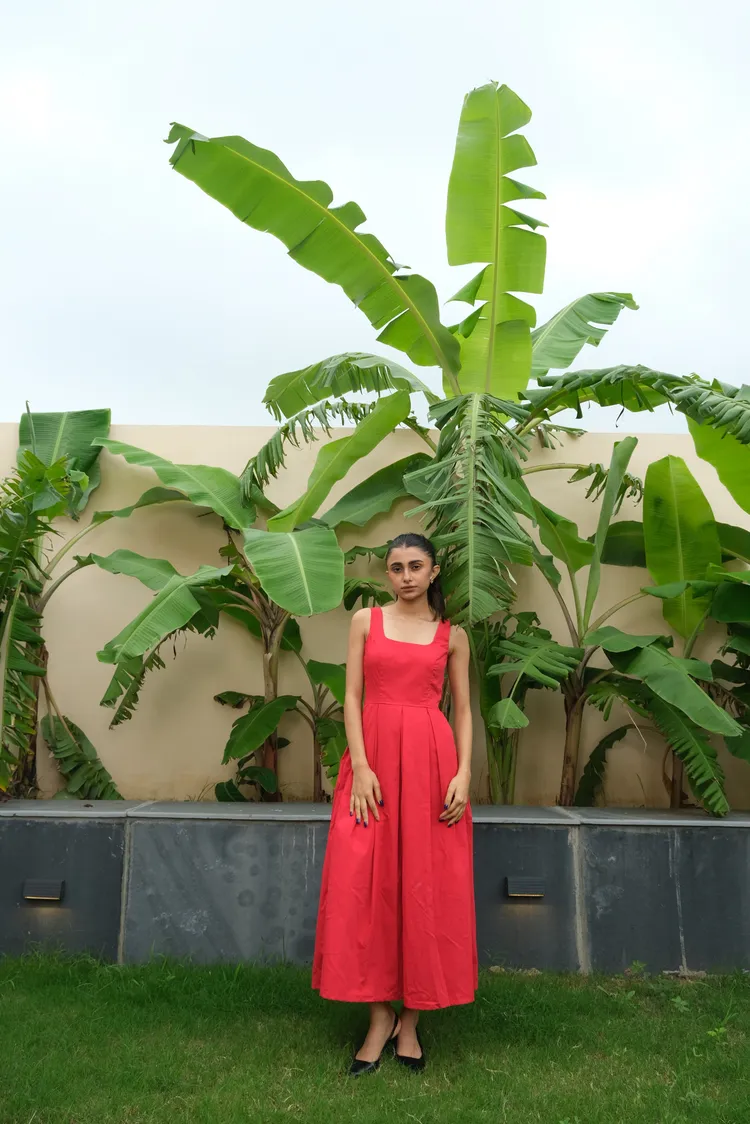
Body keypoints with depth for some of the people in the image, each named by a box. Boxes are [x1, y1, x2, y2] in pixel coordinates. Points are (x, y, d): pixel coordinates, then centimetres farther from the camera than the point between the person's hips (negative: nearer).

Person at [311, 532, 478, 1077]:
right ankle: (380, 1016, 15)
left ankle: (410, 1020, 18)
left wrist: (464, 773, -5)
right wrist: (360, 767, -9)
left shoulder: (453, 635, 8)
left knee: (427, 885, 2)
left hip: (431, 758, 0)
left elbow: (463, 710, 8)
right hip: (374, 755, 0)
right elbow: (352, 696, 2)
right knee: (365, 883, 0)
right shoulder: (366, 621, 7)